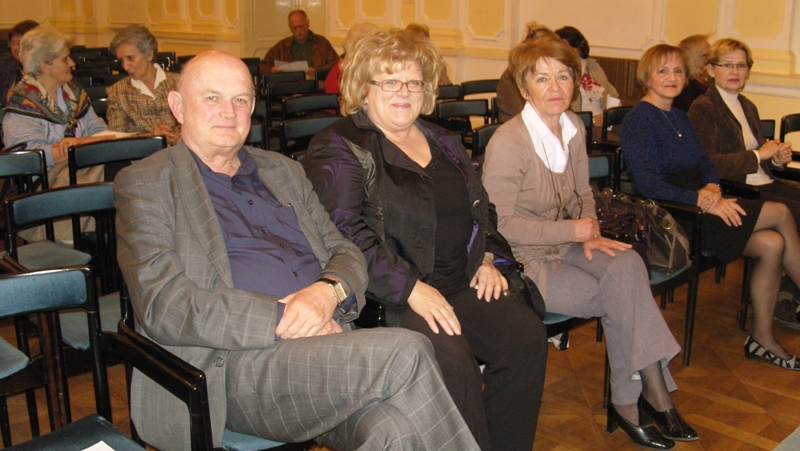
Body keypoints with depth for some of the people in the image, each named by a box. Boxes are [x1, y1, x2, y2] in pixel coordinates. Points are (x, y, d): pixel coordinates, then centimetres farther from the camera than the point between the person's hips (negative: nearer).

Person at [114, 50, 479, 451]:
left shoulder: (282, 170, 23)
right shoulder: (144, 185, 6)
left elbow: (346, 253, 20)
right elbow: (162, 305, -7)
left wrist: (329, 291, -5)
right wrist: (282, 320, -14)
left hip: (325, 339, 5)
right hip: (231, 365, -4)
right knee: (404, 354, -27)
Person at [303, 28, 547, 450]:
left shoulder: (443, 142, 21)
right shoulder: (339, 148, -1)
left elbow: (482, 207, 30)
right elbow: (346, 233, -14)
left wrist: (487, 258, 10)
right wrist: (411, 289, -20)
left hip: (459, 287, 7)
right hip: (387, 299, -6)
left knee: (526, 333, -18)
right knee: (451, 355, -31)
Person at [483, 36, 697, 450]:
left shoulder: (573, 127, 6)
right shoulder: (507, 144, -18)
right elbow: (499, 224, -18)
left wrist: (591, 233, -5)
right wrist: (572, 230, -17)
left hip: (564, 244, 6)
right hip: (521, 260, -6)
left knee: (626, 265, -21)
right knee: (622, 297, -18)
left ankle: (630, 401, -15)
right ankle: (651, 395, 1)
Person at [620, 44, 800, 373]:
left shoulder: (681, 118, 17)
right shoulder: (639, 120, -10)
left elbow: (707, 165, 17)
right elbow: (648, 185, -18)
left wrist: (712, 188, -7)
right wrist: (704, 201, -21)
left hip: (699, 205, 8)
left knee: (772, 244, -12)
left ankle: (763, 338, 2)